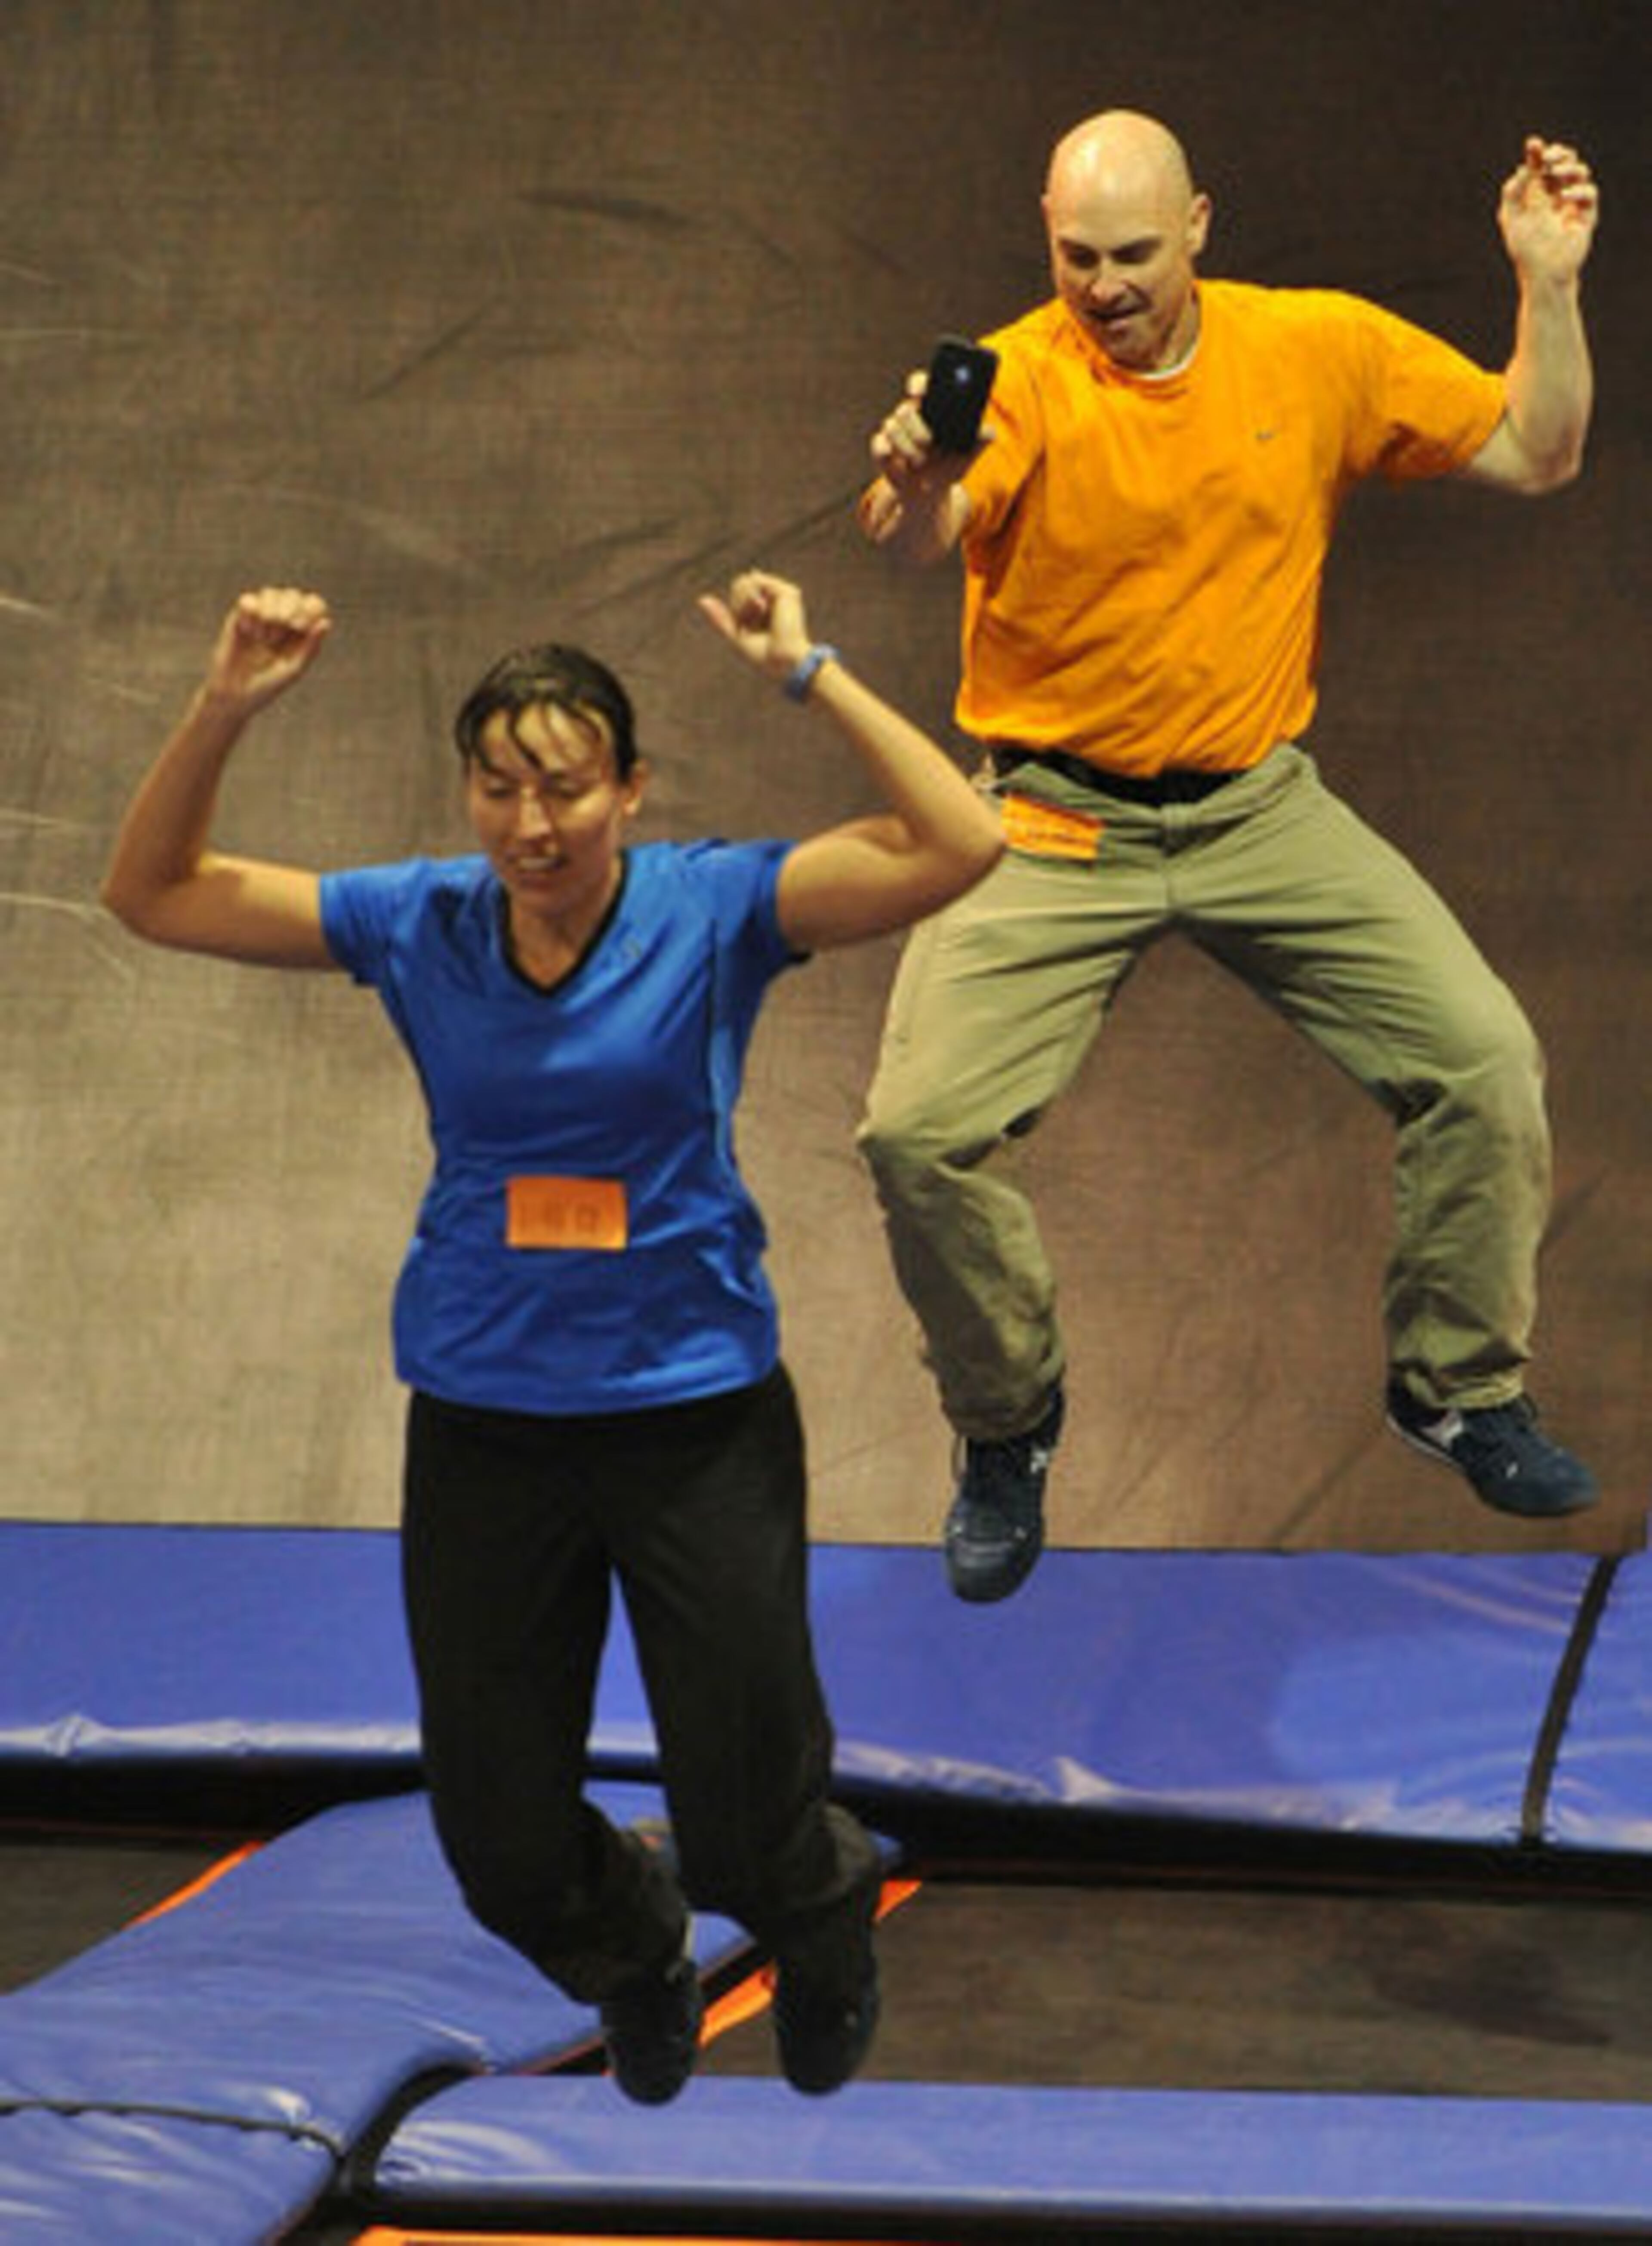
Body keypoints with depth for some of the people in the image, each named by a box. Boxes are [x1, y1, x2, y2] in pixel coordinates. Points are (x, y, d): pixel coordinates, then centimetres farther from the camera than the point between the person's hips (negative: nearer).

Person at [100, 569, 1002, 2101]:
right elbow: (152, 894, 1)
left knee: (749, 1844, 3)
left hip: (697, 1412, -2)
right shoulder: (417, 926, -4)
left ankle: (826, 1918, 42)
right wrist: (224, 708, -12)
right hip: (482, 1421, 3)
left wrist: (809, 677, -22)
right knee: (502, 1855, 9)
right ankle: (634, 1956, 46)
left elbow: (954, 848, -21)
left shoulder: (711, 911, -10)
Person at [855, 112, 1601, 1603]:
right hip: (1057, 830, -2)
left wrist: (1550, 281, -12)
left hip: (1263, 809, 3)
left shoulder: (1322, 348, -4)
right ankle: (1008, 1423, 11)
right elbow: (913, 541, -35)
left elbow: (1536, 456, 3)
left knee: (1484, 1061, -7)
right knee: (918, 1130, -16)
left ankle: (1460, 1387, 18)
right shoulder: (1022, 382, -15)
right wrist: (915, 487, -59)